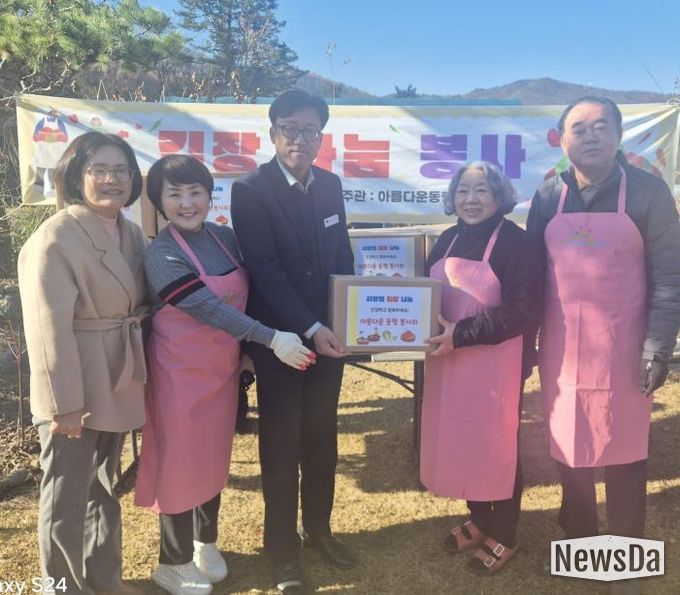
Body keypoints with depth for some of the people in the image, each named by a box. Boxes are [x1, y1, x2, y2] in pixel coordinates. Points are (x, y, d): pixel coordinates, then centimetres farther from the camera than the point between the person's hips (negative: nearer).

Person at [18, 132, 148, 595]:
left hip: (117, 384, 8)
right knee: (67, 497, 9)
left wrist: (140, 376, 9)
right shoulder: (55, 238, -17)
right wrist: (64, 403, -20)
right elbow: (50, 328, -20)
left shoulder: (132, 234, 6)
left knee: (104, 487, 22)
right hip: (76, 390, -7)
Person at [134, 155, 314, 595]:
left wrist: (247, 352, 8)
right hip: (183, 371, -6)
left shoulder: (225, 237, 1)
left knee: (214, 456, 17)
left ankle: (206, 543, 38)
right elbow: (210, 309, -26)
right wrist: (272, 339, -30)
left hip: (224, 366, 6)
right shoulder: (162, 255, -18)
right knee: (181, 461, 7)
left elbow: (241, 296, 11)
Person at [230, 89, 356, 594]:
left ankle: (318, 528, 36)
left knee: (322, 437, 15)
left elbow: (342, 256, 11)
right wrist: (309, 329, -22)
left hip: (328, 334, 5)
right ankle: (283, 547, 26)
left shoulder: (331, 185, 6)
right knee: (281, 443, 8)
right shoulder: (251, 190, -11)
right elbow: (264, 269, -17)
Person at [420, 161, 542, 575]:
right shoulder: (448, 241, 9)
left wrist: (462, 334, -24)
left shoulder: (515, 242, -11)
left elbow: (523, 310, -19)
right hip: (450, 362, 6)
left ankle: (504, 537, 26)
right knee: (460, 441, 15)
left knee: (498, 446, 6)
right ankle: (479, 520, 37)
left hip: (497, 364, -6)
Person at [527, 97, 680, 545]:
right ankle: (576, 535, 35)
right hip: (562, 346, 3)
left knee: (624, 447, 10)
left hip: (623, 346, -2)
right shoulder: (548, 196, 3)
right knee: (569, 444, 14)